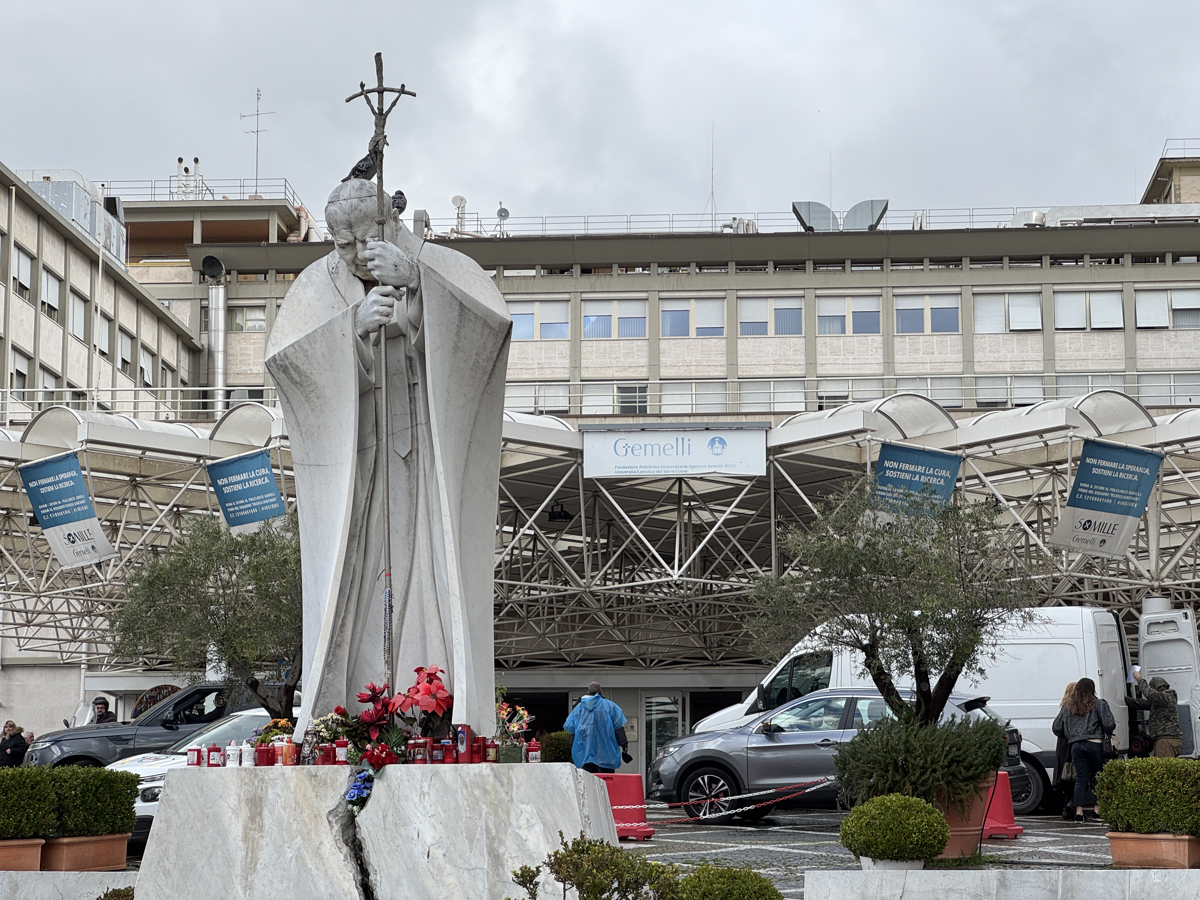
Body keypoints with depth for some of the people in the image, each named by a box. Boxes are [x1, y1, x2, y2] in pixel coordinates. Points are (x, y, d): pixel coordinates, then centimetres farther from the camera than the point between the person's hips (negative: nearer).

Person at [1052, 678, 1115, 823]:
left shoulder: (1067, 707, 13)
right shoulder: (1099, 704, 2)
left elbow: (1056, 728, 16)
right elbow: (1109, 725, -4)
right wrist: (1107, 734, 18)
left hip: (1076, 746, 3)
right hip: (1094, 744, -3)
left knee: (1080, 778, 3)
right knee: (1098, 777, 8)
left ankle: (1079, 810, -5)